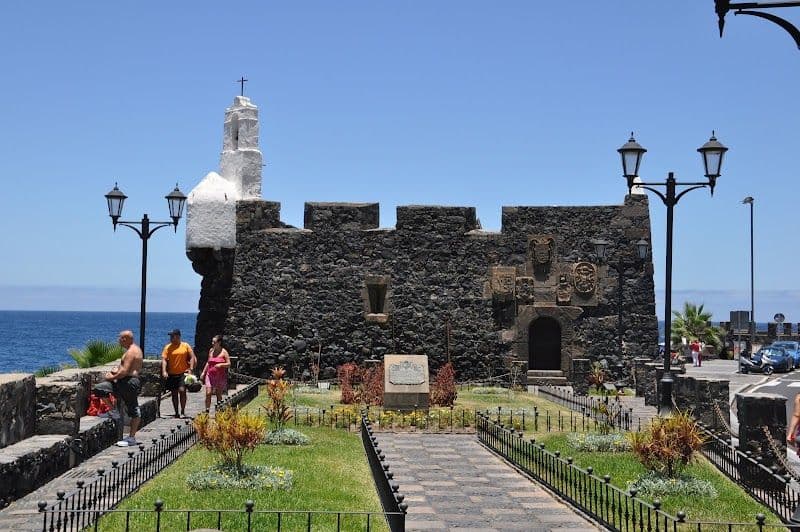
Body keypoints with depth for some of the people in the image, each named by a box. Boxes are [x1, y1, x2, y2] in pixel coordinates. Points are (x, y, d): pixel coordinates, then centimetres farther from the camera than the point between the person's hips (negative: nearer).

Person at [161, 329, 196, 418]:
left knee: (182, 390, -16)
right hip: (172, 374, 2)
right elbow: (164, 359, -3)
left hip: (183, 373, -2)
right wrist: (164, 371, -17)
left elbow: (192, 357, 5)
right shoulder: (168, 347, 4)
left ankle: (183, 411, -5)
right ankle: (176, 412, 16)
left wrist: (191, 368, -7)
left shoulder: (186, 346, 3)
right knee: (174, 393, 7)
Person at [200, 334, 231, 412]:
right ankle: (207, 410, -8)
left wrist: (221, 365, -21)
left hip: (220, 376, -3)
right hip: (210, 375, 3)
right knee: (208, 393, -10)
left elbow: (229, 364, -5)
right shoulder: (211, 350, 10)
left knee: (219, 395, 4)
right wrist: (203, 372, 15)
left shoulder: (224, 352, -4)